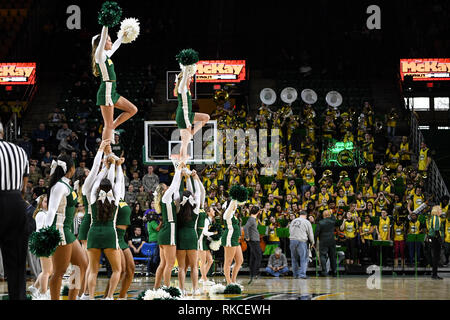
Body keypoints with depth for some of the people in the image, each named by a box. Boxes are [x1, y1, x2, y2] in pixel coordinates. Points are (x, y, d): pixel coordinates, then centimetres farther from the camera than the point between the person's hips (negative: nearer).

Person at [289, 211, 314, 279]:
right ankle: (302, 274, -11)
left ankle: (295, 274, 15)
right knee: (304, 258, -1)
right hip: (301, 241, -4)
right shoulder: (306, 222, 2)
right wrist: (312, 243, 19)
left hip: (292, 240, 4)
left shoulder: (293, 221, 15)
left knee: (294, 258, 12)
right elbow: (310, 234, 6)